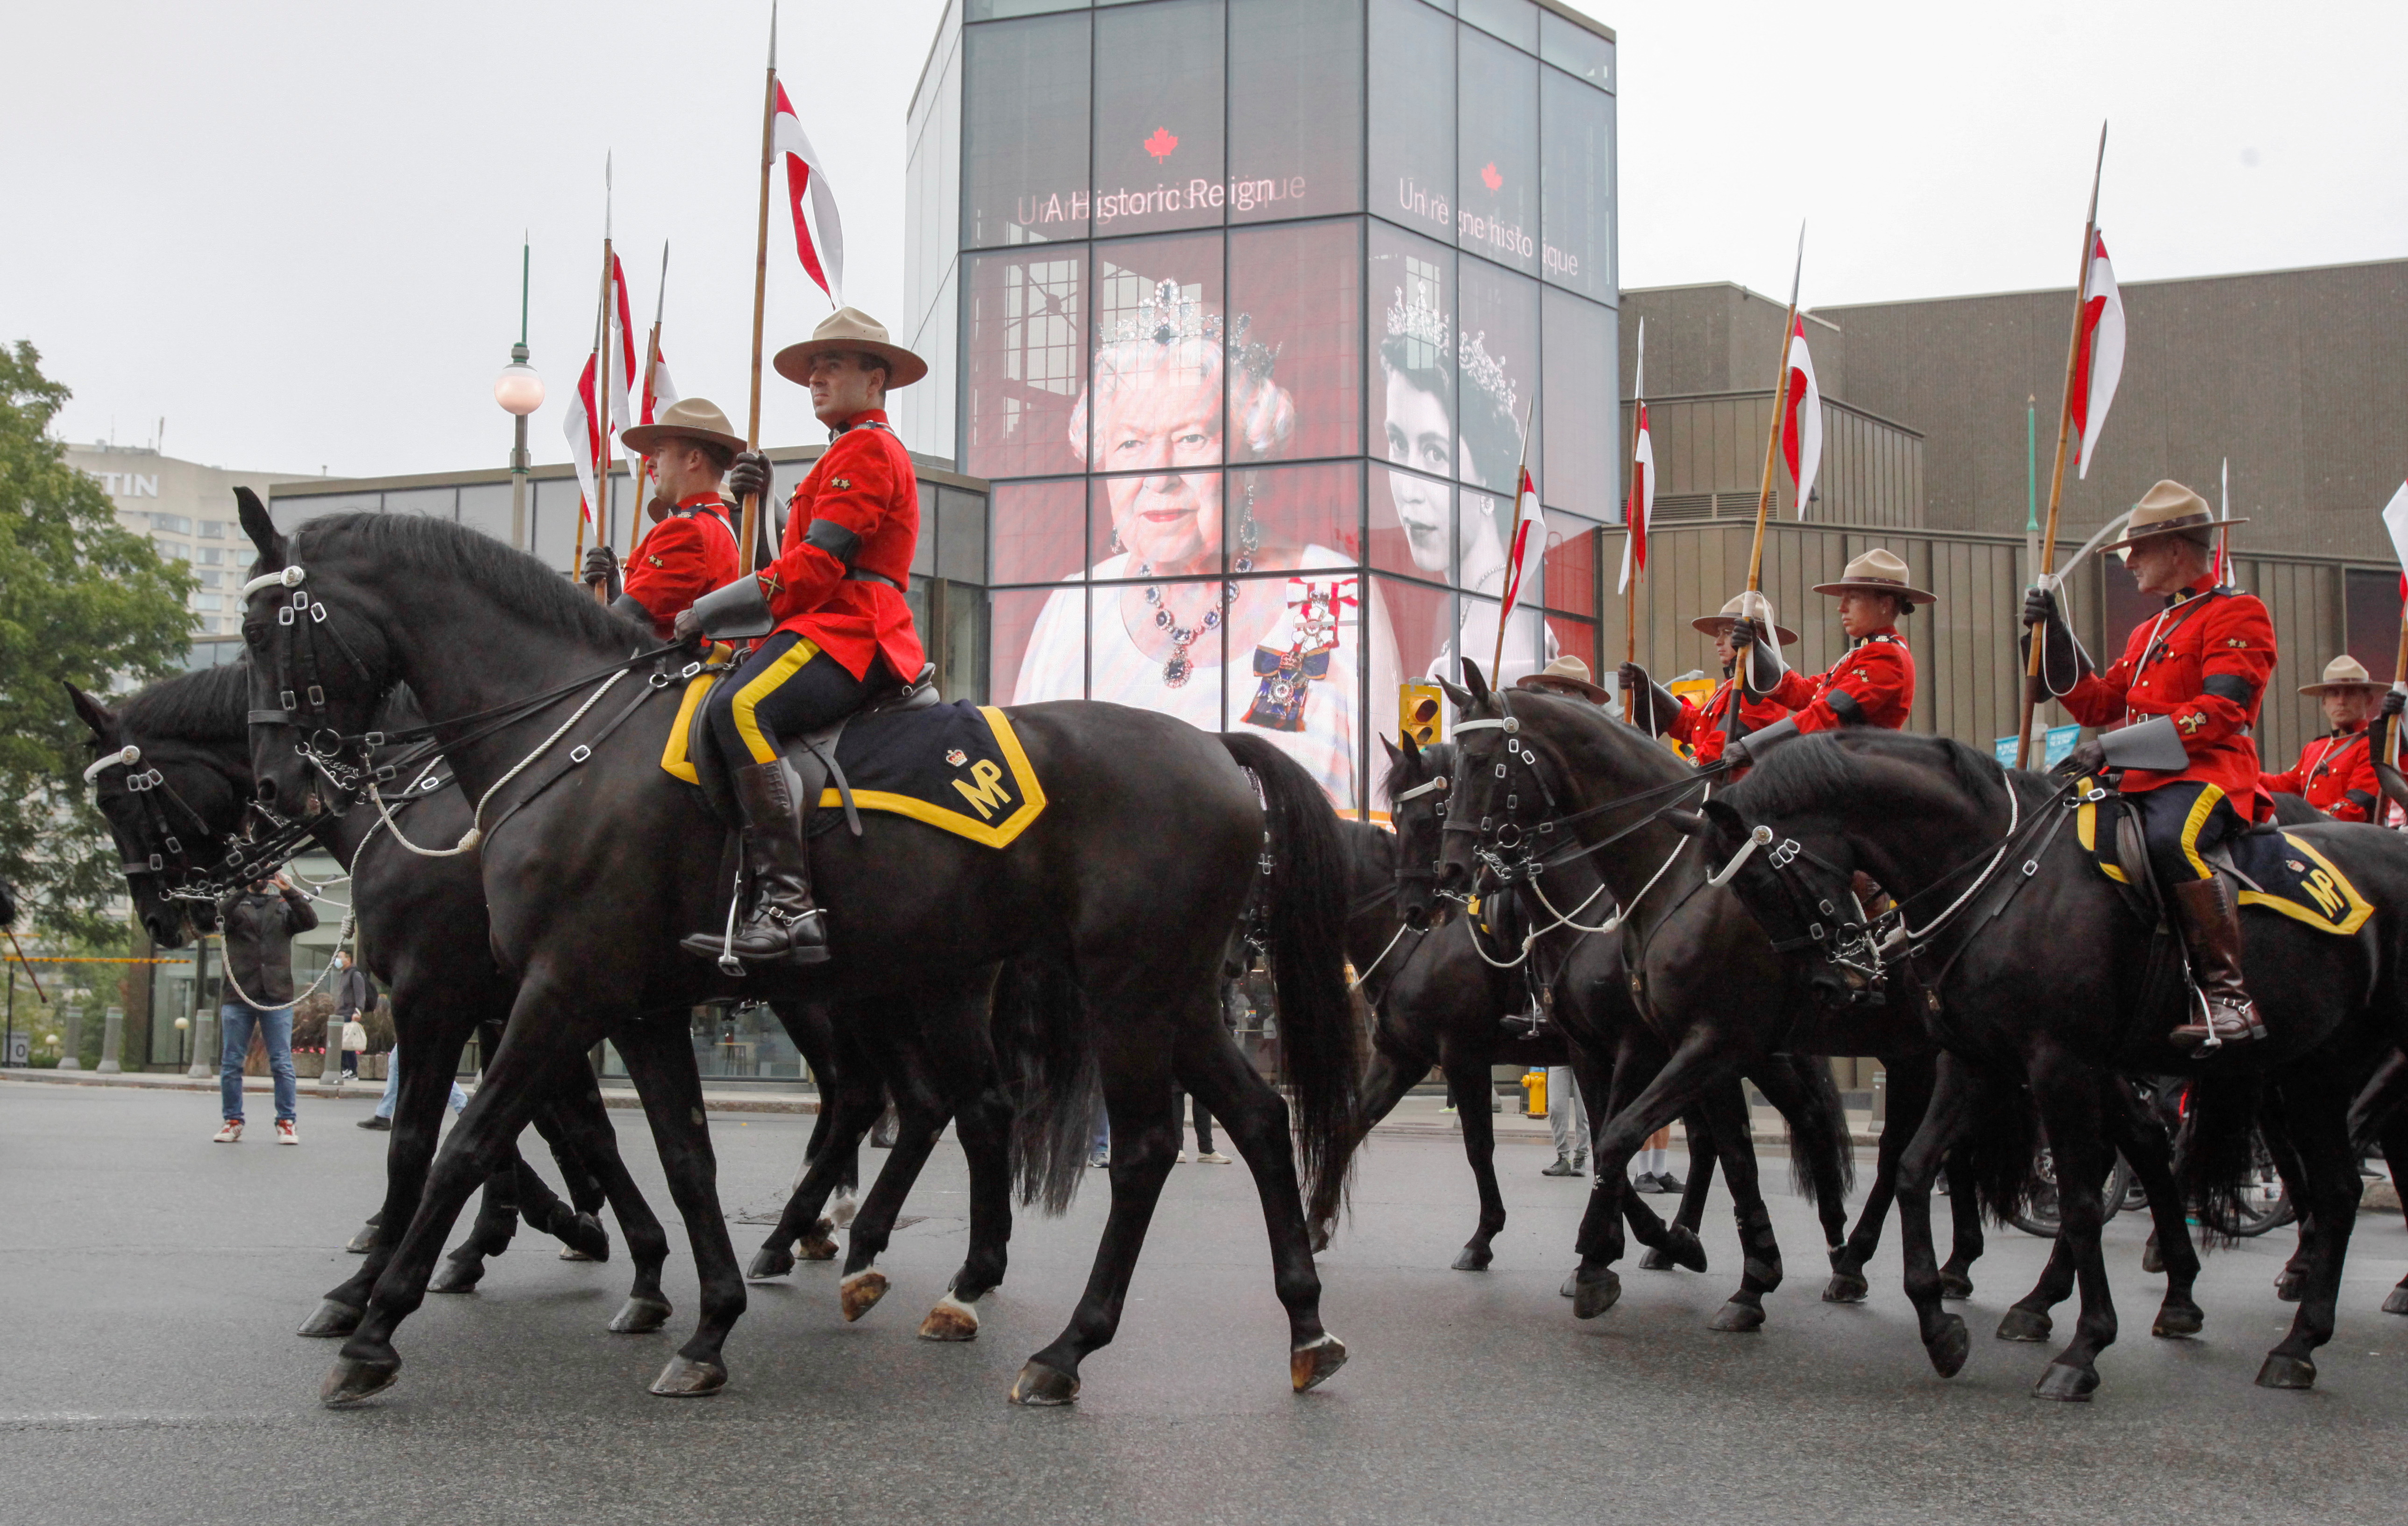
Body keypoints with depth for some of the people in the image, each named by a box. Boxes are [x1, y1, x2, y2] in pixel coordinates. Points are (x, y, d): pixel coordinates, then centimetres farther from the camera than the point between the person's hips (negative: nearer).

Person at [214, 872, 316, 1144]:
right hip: (238, 997, 0)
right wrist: (244, 889, -20)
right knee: (231, 1063, 3)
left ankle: (287, 1122, 2)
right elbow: (220, 919, -10)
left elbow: (310, 922, -3)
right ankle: (233, 1121, 12)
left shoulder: (284, 906, 15)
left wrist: (289, 892, -16)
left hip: (277, 997, 0)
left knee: (282, 1064, -2)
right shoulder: (235, 905, 13)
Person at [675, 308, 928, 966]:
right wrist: (757, 500, 12)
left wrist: (709, 612, -11)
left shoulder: (867, 449, -3)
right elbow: (797, 553, 28)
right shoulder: (846, 454, 31)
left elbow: (815, 566, -14)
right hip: (838, 627, 11)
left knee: (738, 708, -33)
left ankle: (787, 903, -40)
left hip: (848, 633, -11)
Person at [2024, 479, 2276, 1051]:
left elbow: (2217, 714, -15)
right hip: (2143, 783, 9)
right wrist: (2055, 631, 15)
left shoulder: (2238, 614, -1)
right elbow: (2096, 703, 23)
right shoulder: (2150, 633, 27)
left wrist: (2112, 749, -21)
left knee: (2170, 839, -38)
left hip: (2207, 775, -9)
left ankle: (2229, 995, -33)